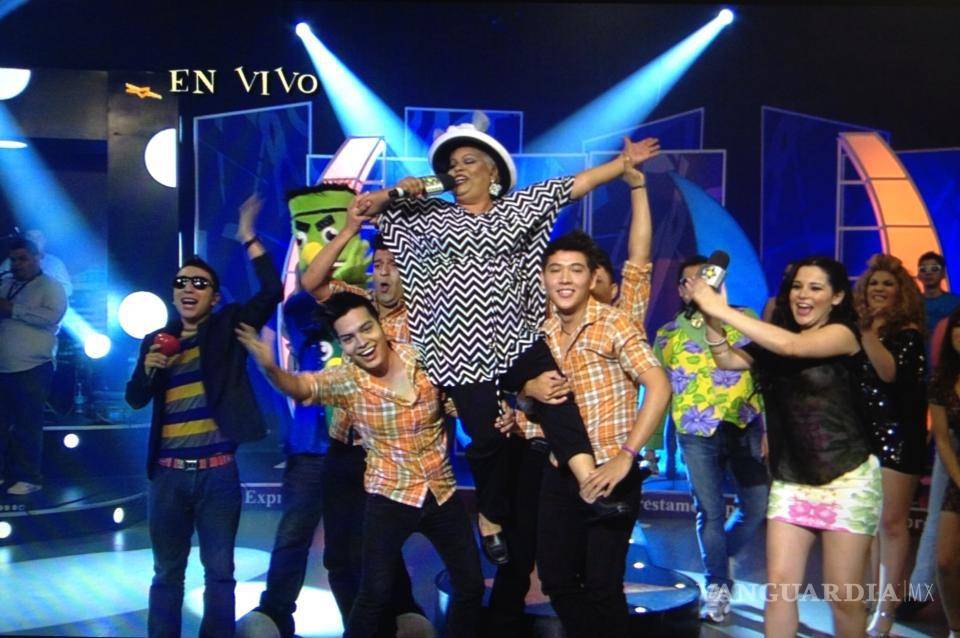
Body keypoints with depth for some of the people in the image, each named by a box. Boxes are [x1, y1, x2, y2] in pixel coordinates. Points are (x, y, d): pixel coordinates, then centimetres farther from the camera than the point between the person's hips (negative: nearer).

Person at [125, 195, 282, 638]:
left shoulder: (228, 326, 2)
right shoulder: (156, 340, 11)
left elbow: (271, 292, -11)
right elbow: (135, 400, 9)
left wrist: (249, 240, -16)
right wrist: (149, 368, -10)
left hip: (218, 471, -3)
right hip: (168, 473, 3)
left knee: (220, 571, 7)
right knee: (167, 571, 11)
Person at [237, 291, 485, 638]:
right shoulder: (345, 380, -12)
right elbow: (300, 386, -30)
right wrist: (269, 367, -50)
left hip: (443, 491, 2)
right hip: (389, 496, -2)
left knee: (471, 585, 11)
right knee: (375, 592, -1)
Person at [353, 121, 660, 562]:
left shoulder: (519, 207, 13)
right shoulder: (429, 214, 11)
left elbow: (576, 185, 11)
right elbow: (364, 207, 14)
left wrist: (625, 162, 8)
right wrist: (393, 192, -6)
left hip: (513, 338, 1)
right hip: (460, 348, -1)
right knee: (486, 436, -3)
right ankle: (490, 520, 17)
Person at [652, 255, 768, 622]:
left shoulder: (743, 319, 4)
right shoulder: (667, 335, 8)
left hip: (744, 427, 0)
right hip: (696, 435, 0)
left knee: (757, 505, 2)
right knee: (709, 512, 5)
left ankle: (722, 554, 31)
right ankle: (717, 586, 21)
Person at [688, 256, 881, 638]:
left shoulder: (843, 334, -7)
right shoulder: (775, 342, 10)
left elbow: (790, 345, -24)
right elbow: (727, 360, 0)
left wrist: (722, 309, -24)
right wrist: (712, 319, -19)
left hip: (846, 479, -5)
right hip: (789, 480, 5)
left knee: (843, 596, 1)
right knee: (779, 586, 1)